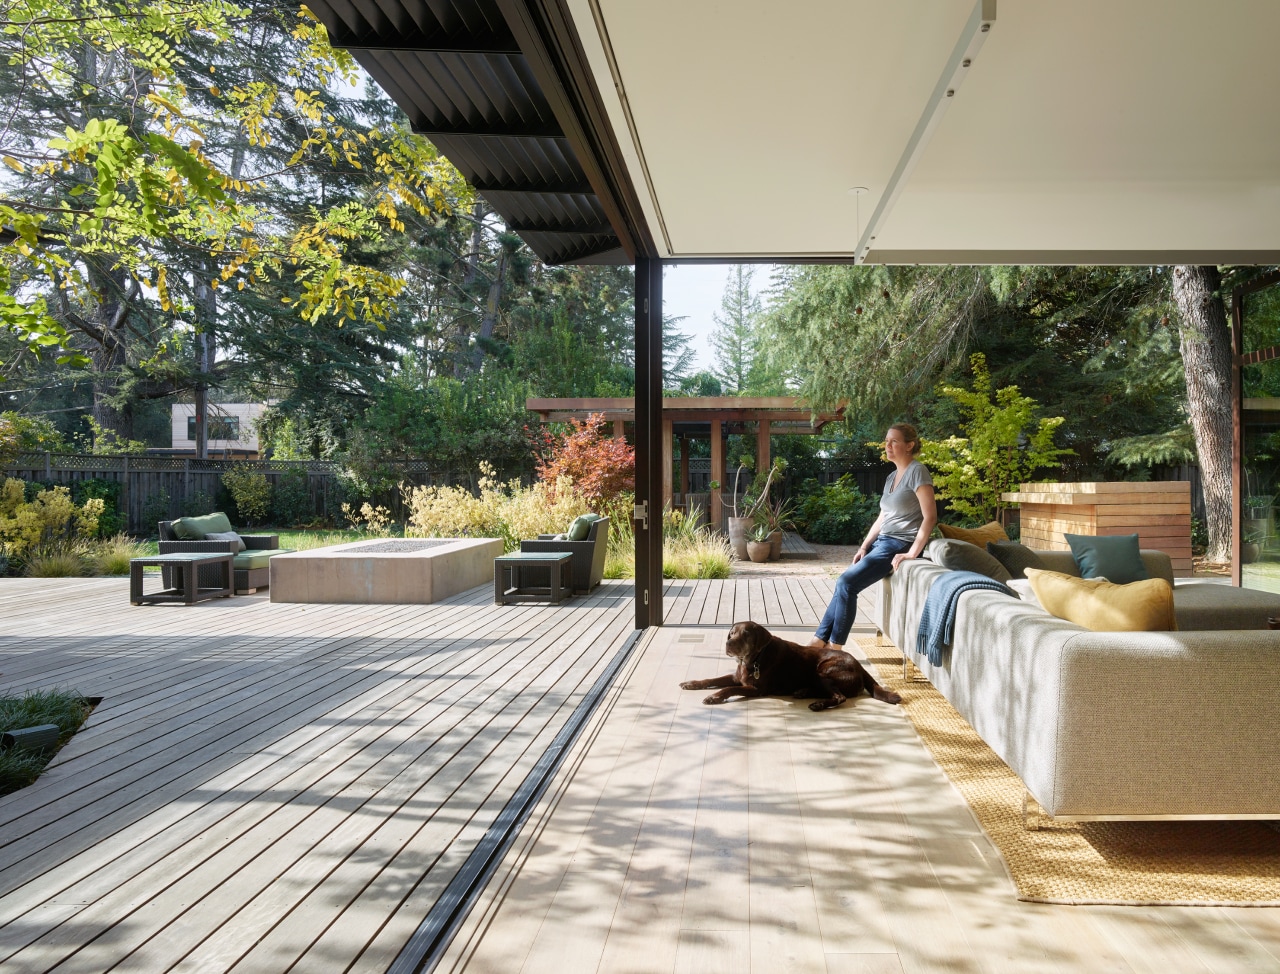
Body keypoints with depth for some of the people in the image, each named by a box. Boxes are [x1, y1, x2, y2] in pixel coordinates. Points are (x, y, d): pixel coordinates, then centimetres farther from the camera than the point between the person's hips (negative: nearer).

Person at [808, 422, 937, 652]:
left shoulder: (917, 471, -12)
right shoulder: (892, 477, 16)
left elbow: (930, 516, -18)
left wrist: (912, 553, -21)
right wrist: (864, 547, 9)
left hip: (899, 545, -9)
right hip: (882, 542, 9)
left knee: (847, 582, -18)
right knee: (843, 583, -3)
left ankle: (834, 647, -9)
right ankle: (819, 640, 0)